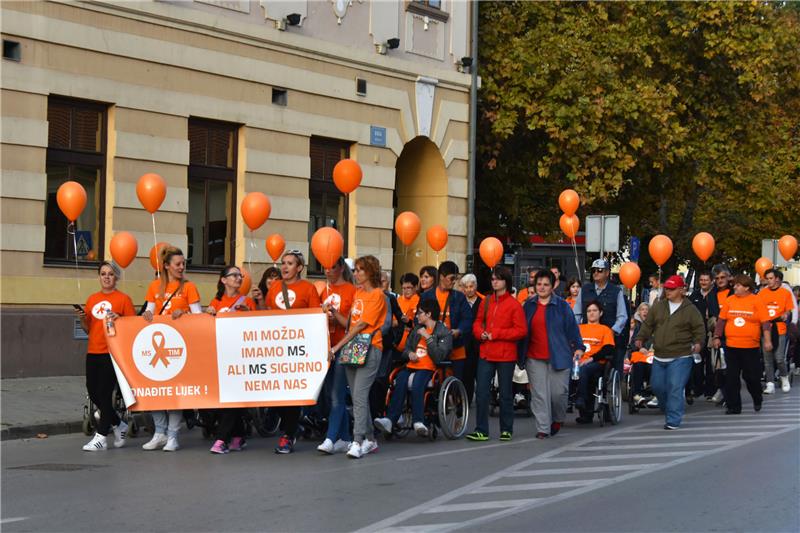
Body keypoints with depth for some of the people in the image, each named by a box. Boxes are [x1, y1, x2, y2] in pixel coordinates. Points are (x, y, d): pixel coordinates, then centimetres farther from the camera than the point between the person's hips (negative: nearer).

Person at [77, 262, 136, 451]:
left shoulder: (123, 299, -1)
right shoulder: (92, 299, 13)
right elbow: (88, 329, 17)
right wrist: (82, 318, -2)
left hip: (112, 352, -6)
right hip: (93, 352, 6)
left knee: (104, 393, -6)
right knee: (93, 393, 8)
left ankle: (101, 437, 0)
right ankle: (119, 425, 27)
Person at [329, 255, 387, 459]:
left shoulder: (377, 295, -6)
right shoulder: (358, 292, 18)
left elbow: (362, 324, -12)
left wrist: (338, 346, -14)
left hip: (370, 348, -8)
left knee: (359, 395, -15)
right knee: (358, 396, 8)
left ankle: (358, 441, -17)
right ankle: (369, 440, 15)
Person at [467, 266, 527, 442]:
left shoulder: (514, 304, -6)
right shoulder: (486, 302, 9)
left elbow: (521, 330, -10)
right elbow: (478, 322, 17)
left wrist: (496, 334, -14)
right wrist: (480, 333, -5)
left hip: (506, 355, -4)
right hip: (486, 354, 4)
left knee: (506, 394, 7)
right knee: (481, 392, -1)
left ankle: (506, 430, 18)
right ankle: (481, 430, 4)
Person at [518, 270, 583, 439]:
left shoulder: (561, 305, 1)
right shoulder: (529, 305, 10)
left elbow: (572, 326, 4)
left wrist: (578, 347, -1)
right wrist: (520, 354, 15)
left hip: (558, 356, -2)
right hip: (534, 358, 2)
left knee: (559, 392, -1)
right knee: (539, 393, -1)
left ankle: (558, 419, 27)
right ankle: (543, 428, 3)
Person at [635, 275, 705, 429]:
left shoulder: (690, 310, -2)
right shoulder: (658, 306, 8)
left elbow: (699, 328, -1)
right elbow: (648, 324, 11)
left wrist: (698, 342, -17)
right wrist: (641, 337, -3)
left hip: (680, 357, -5)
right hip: (659, 357, 5)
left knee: (675, 388, -11)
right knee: (657, 386, 11)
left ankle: (673, 421, -5)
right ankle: (668, 411, 34)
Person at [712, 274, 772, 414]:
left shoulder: (757, 301, -4)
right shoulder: (729, 300, 5)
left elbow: (765, 322, -6)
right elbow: (721, 320, 11)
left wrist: (767, 340, -13)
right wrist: (717, 337, 7)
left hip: (751, 346, -3)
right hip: (731, 345, 3)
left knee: (752, 376, 5)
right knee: (731, 377, 2)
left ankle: (757, 401, 30)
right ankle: (733, 406, 9)